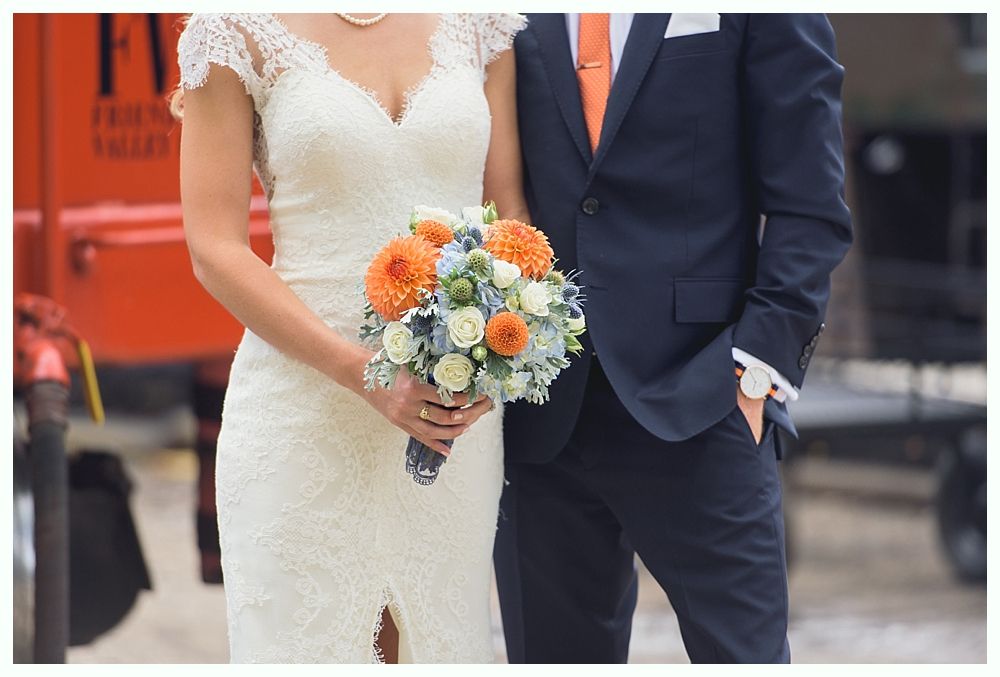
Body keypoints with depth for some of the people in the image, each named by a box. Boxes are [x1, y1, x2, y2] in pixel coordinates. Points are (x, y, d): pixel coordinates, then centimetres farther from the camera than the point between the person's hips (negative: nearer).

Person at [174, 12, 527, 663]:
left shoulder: (478, 22, 7)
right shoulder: (238, 28, -4)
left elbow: (510, 214, 10)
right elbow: (216, 250, -7)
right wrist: (364, 373, -17)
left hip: (458, 408, 3)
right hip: (304, 403, -3)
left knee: (450, 635, 5)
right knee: (305, 644, -2)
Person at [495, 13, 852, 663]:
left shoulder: (767, 15, 0)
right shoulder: (519, 22, 10)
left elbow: (810, 204, -3)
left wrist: (755, 369, -12)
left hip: (698, 407, -3)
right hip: (542, 416, 4)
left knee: (740, 654, -5)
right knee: (551, 654, 8)